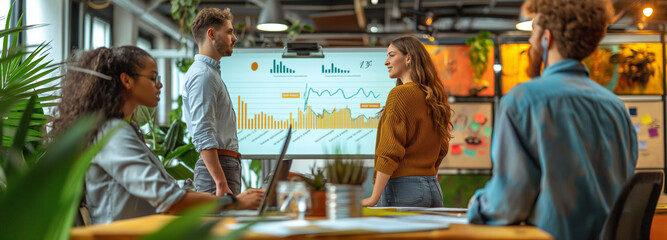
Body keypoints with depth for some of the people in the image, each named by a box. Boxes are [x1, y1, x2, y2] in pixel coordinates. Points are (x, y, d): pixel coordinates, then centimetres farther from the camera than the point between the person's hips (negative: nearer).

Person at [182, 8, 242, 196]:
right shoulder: (202, 74, -12)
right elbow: (203, 136, -21)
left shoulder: (211, 72, 22)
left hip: (227, 165, 10)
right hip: (217, 167, -10)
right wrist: (221, 184, -27)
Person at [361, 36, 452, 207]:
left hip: (403, 187, -8)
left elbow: (390, 150, -16)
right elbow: (442, 150, 19)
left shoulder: (400, 93, -11)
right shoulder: (432, 96, 12)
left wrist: (374, 197, -14)